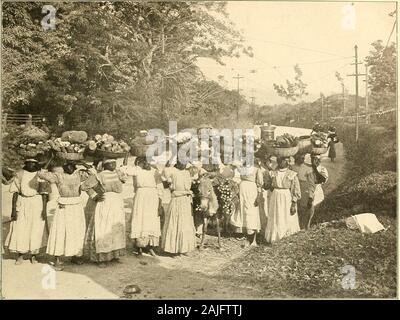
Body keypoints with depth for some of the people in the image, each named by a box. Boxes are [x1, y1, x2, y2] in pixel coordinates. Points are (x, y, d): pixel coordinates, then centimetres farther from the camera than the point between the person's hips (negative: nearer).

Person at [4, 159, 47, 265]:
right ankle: (20, 256, 14)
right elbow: (15, 192, 1)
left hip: (37, 204, -1)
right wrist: (13, 209, -5)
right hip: (22, 203, 1)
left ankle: (33, 255, 17)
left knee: (35, 229, 2)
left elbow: (44, 193, -3)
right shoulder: (20, 174, 1)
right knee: (19, 229, -1)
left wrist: (44, 209, -9)